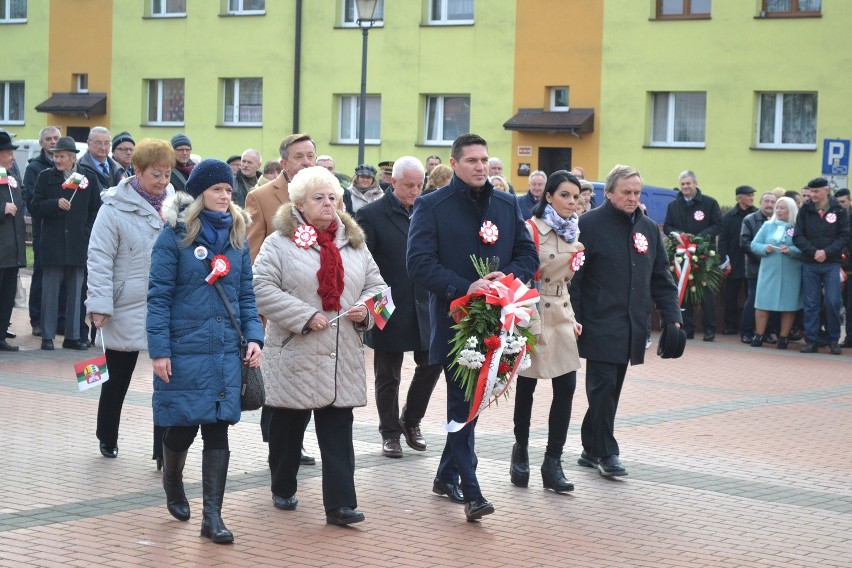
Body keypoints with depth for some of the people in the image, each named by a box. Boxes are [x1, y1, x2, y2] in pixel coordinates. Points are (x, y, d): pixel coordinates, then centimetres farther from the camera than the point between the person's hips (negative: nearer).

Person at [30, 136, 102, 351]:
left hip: (79, 243, 1)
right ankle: (47, 336, 5)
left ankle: (73, 336, 14)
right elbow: (36, 206, 1)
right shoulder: (46, 177, 3)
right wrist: (55, 204, -16)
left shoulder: (89, 177, 3)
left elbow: (96, 209, 8)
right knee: (50, 290, 1)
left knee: (76, 291, 7)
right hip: (53, 243, -1)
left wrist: (87, 232, -1)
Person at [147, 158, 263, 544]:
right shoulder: (175, 234, -6)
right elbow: (159, 295, -8)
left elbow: (246, 294, 12)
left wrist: (254, 337, -1)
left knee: (218, 429, 1)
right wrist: (159, 350, -12)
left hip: (226, 351, 4)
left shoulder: (237, 235, 8)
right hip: (184, 349, -4)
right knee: (183, 425, 5)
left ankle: (212, 516, 6)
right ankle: (172, 481, 37)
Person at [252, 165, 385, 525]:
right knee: (288, 426, 11)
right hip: (295, 354, -3)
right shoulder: (280, 242, -4)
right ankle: (283, 490, 30)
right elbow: (263, 288, -13)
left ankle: (340, 503, -5)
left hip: (342, 357, 3)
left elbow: (375, 285, 16)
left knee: (338, 430, -2)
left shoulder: (353, 243, 12)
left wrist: (366, 309, -5)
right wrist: (305, 316, -18)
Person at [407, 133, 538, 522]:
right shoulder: (431, 206, -4)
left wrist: (507, 277, -12)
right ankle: (470, 490, -7)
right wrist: (465, 288, -23)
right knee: (464, 404, -7)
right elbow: (419, 263, -12)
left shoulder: (507, 205, 11)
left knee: (472, 400, 14)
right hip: (454, 319, -5)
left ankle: (447, 475, 29)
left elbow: (528, 255, 10)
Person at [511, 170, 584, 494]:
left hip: (561, 317, 6)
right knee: (526, 388, 5)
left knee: (566, 387, -2)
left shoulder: (573, 233, 12)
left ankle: (553, 462, 3)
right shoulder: (532, 229, -10)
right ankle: (521, 452, 22)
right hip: (533, 316, -6)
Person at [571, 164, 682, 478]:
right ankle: (605, 453, 0)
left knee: (609, 390, 10)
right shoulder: (589, 225, -5)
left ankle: (591, 449, 19)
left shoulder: (648, 228, 13)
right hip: (599, 325, -6)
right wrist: (574, 320, -13)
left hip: (631, 327, 6)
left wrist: (672, 317, 7)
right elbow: (574, 276, -8)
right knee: (603, 387, -7)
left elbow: (661, 278, 16)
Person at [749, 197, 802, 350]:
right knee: (762, 304, 1)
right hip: (768, 272, 2)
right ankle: (758, 336, 9)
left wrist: (792, 251, -22)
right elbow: (754, 245, 8)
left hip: (790, 274, -2)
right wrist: (764, 248, -11)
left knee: (788, 306, 3)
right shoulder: (768, 225, 10)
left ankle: (783, 337, 12)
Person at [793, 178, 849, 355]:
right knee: (810, 304, 3)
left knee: (833, 303, -4)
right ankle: (811, 341, 9)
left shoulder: (838, 211, 0)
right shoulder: (805, 210, 3)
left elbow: (844, 237, -3)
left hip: (831, 264, -1)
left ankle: (834, 340, 8)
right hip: (809, 265, 1)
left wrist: (827, 252, -15)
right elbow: (798, 237, 0)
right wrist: (813, 251, -13)